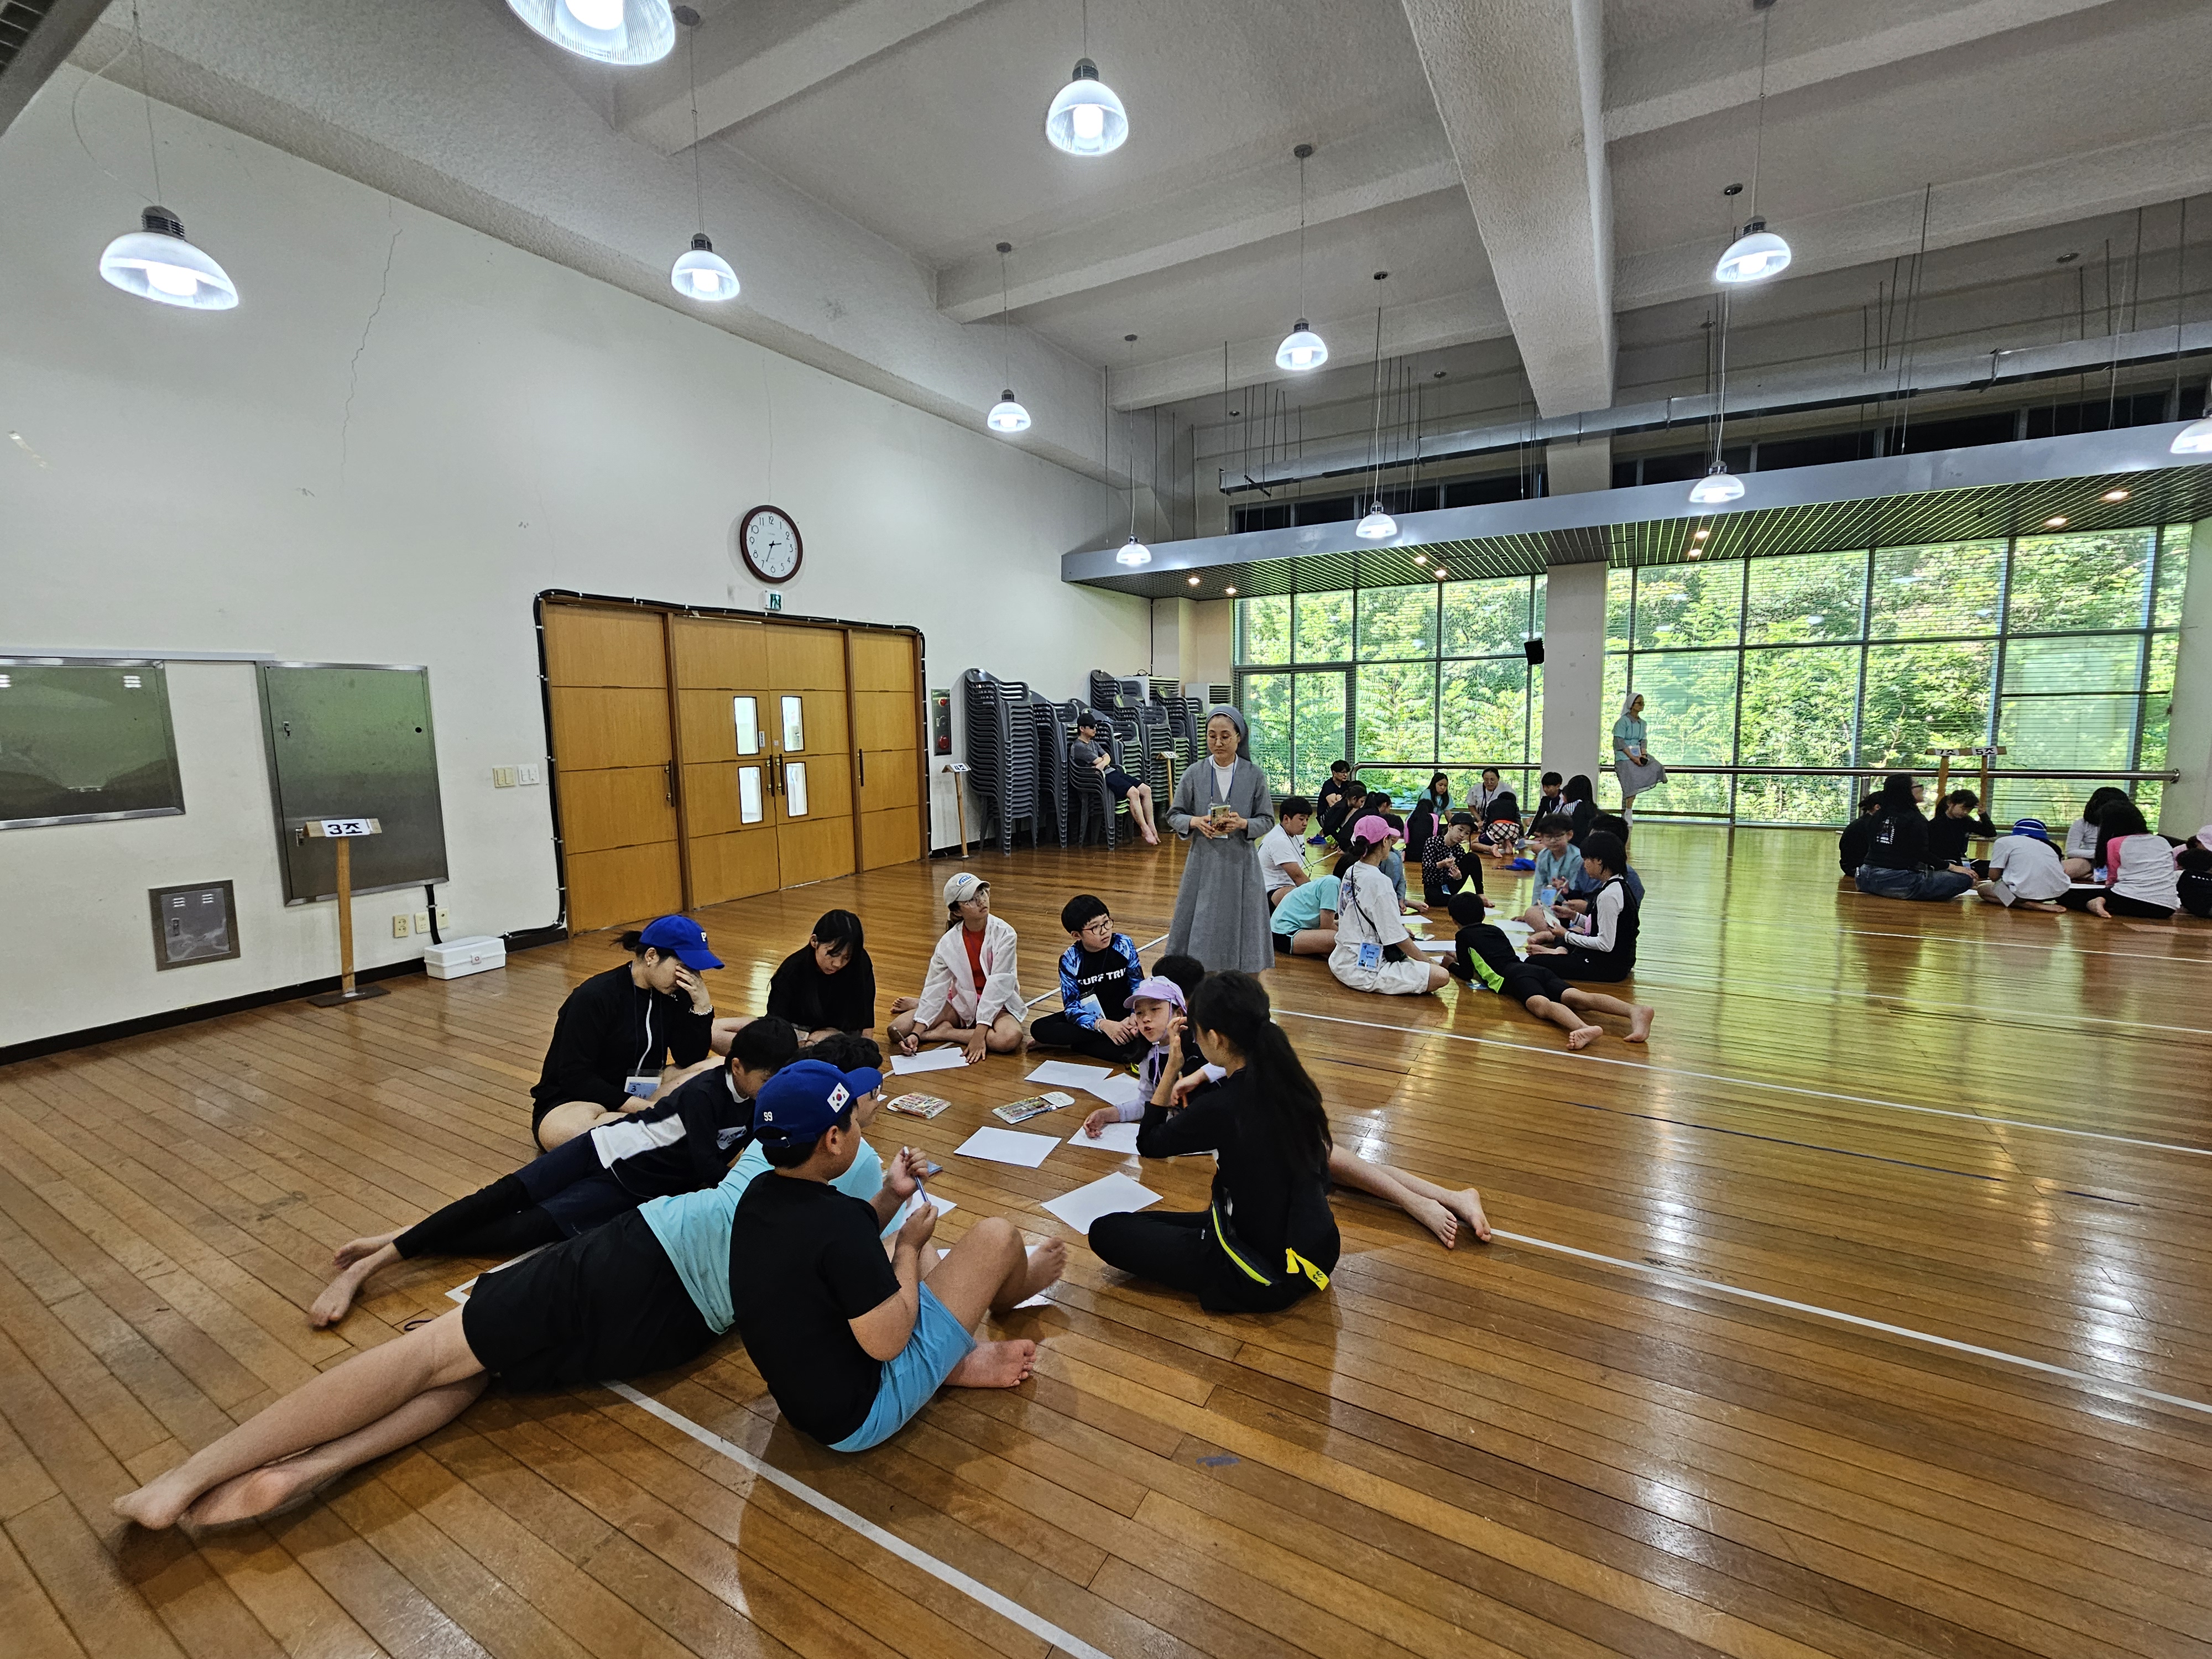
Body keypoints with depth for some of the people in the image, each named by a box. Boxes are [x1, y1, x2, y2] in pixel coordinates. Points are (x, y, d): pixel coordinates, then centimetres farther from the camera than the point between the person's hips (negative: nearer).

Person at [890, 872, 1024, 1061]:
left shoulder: (1004, 934, -19)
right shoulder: (948, 943, -10)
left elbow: (998, 984, -23)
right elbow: (935, 988, -9)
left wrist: (980, 1033, -27)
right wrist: (916, 1033, -20)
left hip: (997, 1005, -2)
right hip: (962, 1003, 2)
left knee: (1009, 1038, -37)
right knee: (898, 1030, -16)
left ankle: (944, 1033, -15)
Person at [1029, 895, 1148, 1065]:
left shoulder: (1124, 946, -11)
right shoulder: (1070, 960, -13)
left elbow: (1139, 987, -3)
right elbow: (1072, 1008, -16)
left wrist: (1134, 1019, -21)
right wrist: (1103, 1025, -32)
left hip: (1123, 1017, 0)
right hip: (1090, 1018, 0)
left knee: (1136, 1049, -33)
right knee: (1039, 1029, -21)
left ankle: (1066, 1044, -16)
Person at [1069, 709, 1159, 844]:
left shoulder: (1093, 743, 24)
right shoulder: (1078, 747, -5)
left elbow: (1108, 758, 10)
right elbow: (1100, 761, -7)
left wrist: (1102, 764, -11)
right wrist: (1104, 761, 14)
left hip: (1113, 772, 9)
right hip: (1102, 777, -9)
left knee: (1146, 790, -7)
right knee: (1133, 792, -29)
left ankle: (1150, 826, -7)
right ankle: (1145, 830, -24)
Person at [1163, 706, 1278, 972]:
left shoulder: (1254, 775, -2)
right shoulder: (1194, 774, 0)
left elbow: (1267, 820, 2)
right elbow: (1174, 815, 4)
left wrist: (1243, 824, -18)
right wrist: (1195, 822, -16)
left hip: (1240, 862, 0)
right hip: (1203, 861, 0)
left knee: (1240, 928, 5)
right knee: (1201, 929, 3)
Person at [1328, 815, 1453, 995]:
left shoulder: (1351, 872, 6)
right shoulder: (1378, 881, -20)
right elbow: (1399, 939, -16)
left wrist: (1400, 929, 21)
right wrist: (1431, 963, -3)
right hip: (1364, 972, -9)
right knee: (1441, 976, -16)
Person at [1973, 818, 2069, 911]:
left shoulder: (2004, 841, 6)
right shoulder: (2048, 847, 23)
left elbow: (1994, 876, 0)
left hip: (2027, 893, -8)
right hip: (2058, 892, 8)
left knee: (1982, 889, 18)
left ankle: (2027, 904, -4)